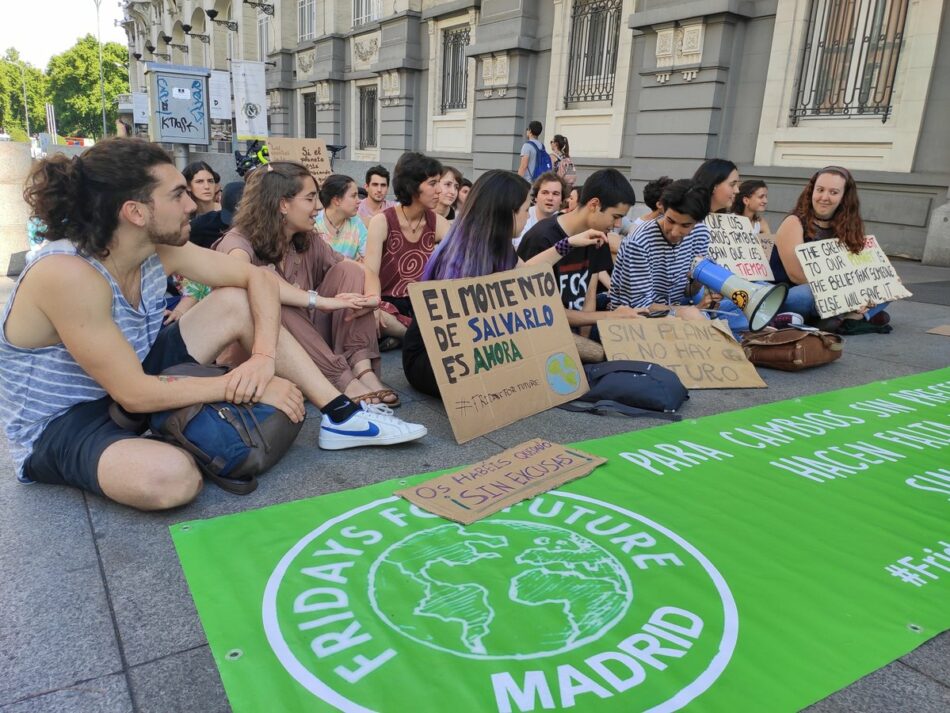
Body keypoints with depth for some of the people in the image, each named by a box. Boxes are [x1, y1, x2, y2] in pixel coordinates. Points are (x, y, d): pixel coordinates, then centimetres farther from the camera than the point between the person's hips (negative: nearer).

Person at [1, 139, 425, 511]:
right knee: (172, 477, -40)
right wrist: (243, 386, -25)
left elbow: (260, 278, -4)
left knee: (237, 302, -6)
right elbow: (134, 394, -30)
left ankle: (341, 418, -5)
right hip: (56, 427, -7)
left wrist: (265, 357, -20)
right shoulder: (67, 275, -30)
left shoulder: (162, 250, -9)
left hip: (131, 384, 7)